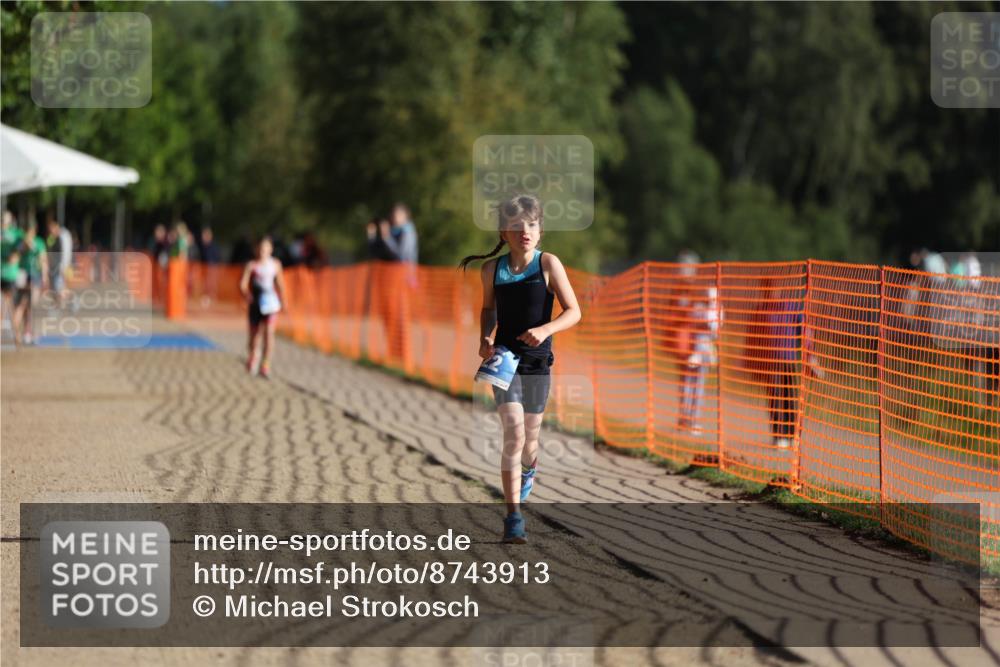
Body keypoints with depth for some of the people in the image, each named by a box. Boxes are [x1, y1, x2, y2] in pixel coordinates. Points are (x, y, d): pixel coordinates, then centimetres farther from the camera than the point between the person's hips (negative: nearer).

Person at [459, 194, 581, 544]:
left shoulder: (548, 264, -9)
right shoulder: (492, 270, -2)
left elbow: (573, 311, -10)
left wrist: (544, 330, -26)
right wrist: (485, 338, -2)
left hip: (537, 361, 0)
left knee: (530, 434, 14)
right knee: (513, 433, -14)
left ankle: (528, 470, 53)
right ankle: (513, 517, -16)